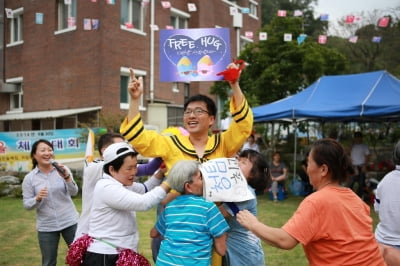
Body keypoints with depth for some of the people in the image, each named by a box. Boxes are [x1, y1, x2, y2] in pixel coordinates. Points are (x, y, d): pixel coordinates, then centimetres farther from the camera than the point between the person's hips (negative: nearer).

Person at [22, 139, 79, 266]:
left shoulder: (62, 170, -4)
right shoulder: (29, 178, -3)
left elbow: (74, 192, -13)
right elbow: (27, 205, -2)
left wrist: (67, 177, -30)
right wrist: (38, 199, -23)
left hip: (70, 221, 0)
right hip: (46, 227, 0)